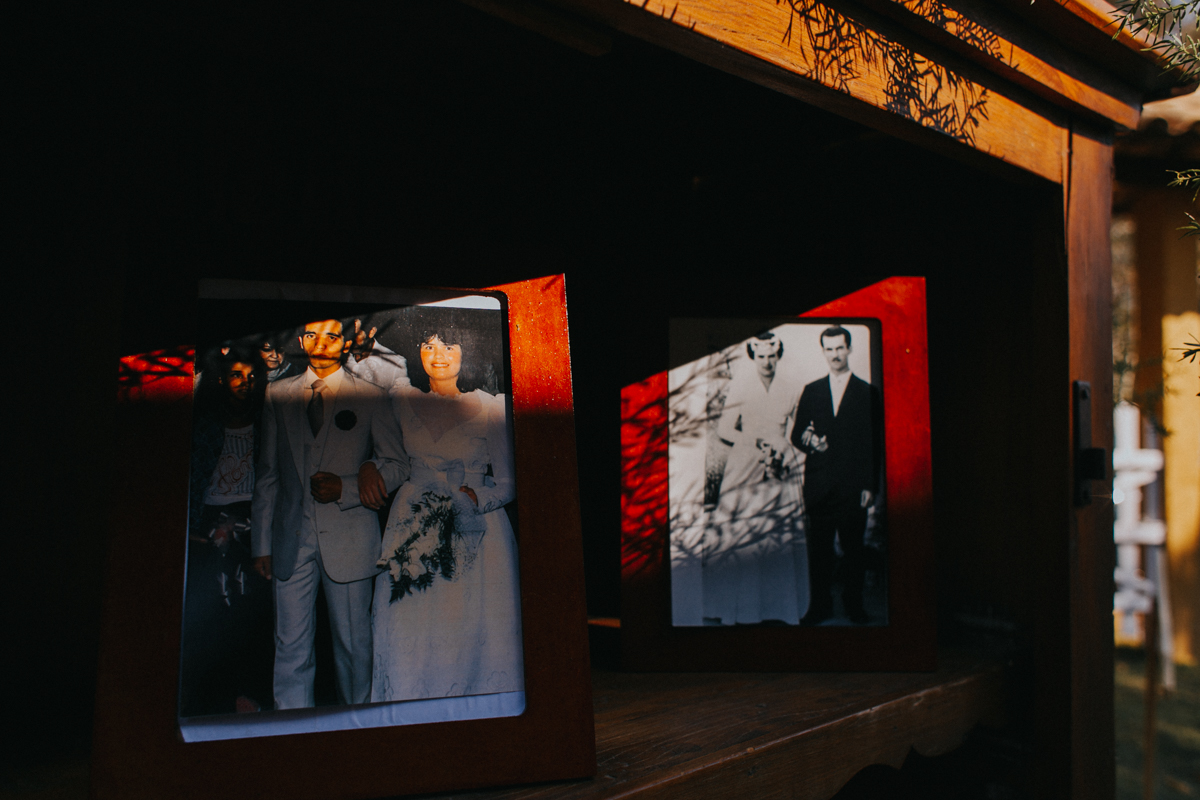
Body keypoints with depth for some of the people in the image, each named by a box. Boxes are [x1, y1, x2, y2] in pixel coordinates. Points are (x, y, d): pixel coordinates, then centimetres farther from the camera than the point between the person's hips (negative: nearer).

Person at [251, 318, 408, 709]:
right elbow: (267, 474, 12)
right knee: (291, 646, 5)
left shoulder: (371, 398, 2)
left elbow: (397, 465, 3)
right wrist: (261, 543, 9)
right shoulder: (277, 395, 10)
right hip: (291, 539, 2)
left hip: (349, 539, -2)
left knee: (353, 643, 7)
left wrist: (346, 488, -13)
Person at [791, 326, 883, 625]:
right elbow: (796, 433, 13)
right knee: (818, 547, 4)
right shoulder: (811, 391, 12)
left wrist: (871, 486, -5)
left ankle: (853, 604, 18)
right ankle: (820, 605, 15)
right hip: (818, 485, 2)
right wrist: (807, 440, -11)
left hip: (853, 486, -2)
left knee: (854, 548, 5)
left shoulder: (868, 393, 4)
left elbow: (876, 443, 2)